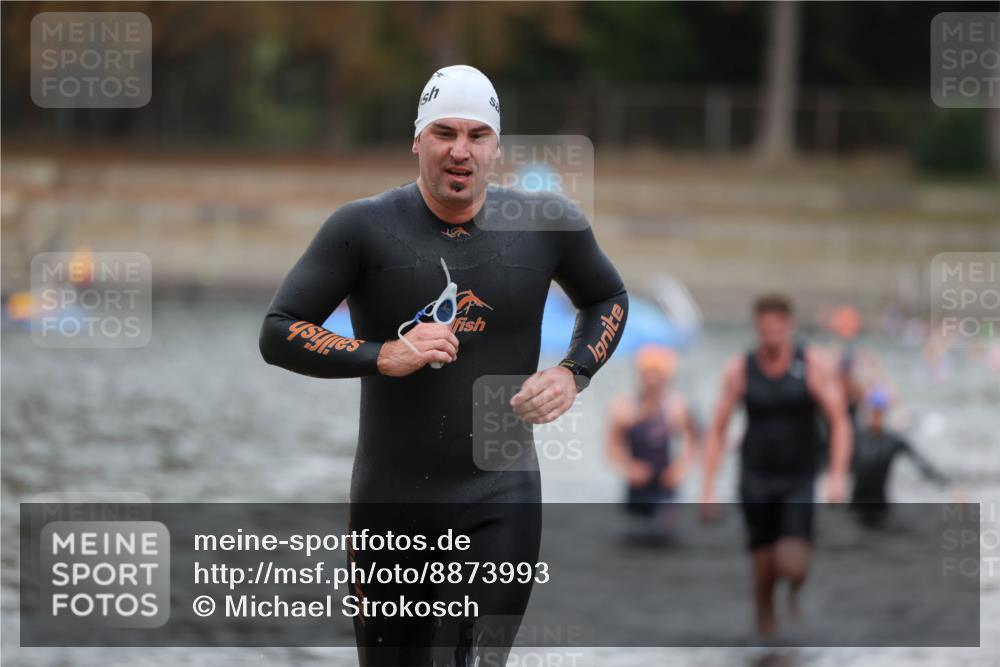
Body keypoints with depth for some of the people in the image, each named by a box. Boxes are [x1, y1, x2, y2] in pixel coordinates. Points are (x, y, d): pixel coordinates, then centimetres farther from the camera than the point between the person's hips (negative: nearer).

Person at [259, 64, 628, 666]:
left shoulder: (547, 223, 0)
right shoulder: (365, 227, -6)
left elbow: (610, 299, 18)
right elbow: (277, 333, -6)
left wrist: (573, 373, 0)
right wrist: (383, 356, -19)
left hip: (501, 499, 0)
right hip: (391, 499, 0)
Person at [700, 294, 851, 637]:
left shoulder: (815, 365, -6)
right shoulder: (739, 369, -2)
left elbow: (839, 423, -6)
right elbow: (716, 431, 4)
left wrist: (837, 476, -18)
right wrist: (708, 488, -2)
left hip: (799, 480, -1)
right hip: (756, 480, 2)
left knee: (792, 565, -17)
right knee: (764, 573, 0)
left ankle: (796, 588, 19)